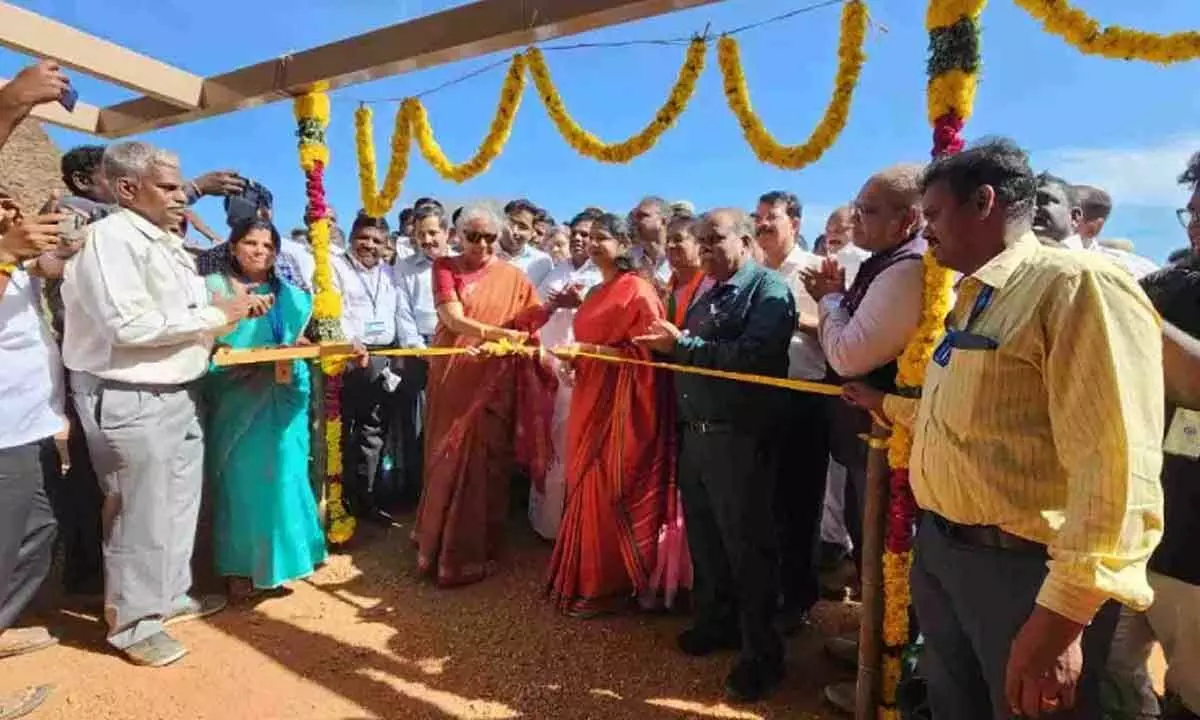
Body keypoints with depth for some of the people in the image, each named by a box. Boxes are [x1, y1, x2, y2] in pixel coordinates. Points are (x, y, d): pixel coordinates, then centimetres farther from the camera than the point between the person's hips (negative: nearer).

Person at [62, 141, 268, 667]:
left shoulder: (167, 244, 14)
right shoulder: (109, 237, -15)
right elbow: (130, 325, -25)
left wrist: (232, 311, 1)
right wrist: (217, 314, -19)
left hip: (177, 393, 9)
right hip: (130, 400, -9)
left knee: (179, 502, 18)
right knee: (142, 514, 2)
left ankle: (170, 595, 35)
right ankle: (132, 622, 20)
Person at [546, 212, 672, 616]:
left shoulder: (638, 291, -10)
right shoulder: (596, 293, 17)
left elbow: (646, 350, -17)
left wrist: (596, 350, -21)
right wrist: (574, 356, 10)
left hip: (620, 402, -9)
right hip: (590, 399, 9)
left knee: (611, 491, -2)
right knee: (587, 487, 13)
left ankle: (612, 586, 13)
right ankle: (585, 578, 27)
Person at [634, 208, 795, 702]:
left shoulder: (769, 290, -9)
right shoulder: (707, 296, 17)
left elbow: (752, 358, -25)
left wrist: (682, 344, -20)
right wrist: (663, 346, 1)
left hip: (740, 440, -8)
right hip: (693, 434, 8)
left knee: (746, 546, 3)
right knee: (703, 537, 18)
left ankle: (761, 654, 20)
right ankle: (715, 622, 38)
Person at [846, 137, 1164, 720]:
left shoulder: (1078, 284, -17)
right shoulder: (972, 299, 13)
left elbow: (1116, 470, -24)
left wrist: (1061, 617, -25)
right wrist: (885, 404, 32)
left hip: (1021, 572, -8)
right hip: (939, 550, 9)